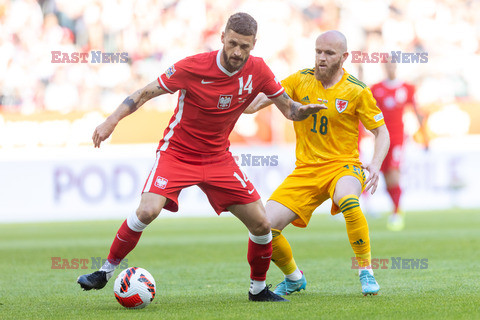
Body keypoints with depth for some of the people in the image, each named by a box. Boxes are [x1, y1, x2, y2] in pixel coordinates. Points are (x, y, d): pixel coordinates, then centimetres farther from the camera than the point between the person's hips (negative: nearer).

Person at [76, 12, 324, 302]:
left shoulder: (258, 71, -9)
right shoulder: (193, 67, -19)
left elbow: (287, 107, 1)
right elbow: (146, 93, -11)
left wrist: (303, 110, -23)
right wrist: (112, 120, -21)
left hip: (218, 157, 4)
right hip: (177, 153, -4)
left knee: (261, 225, -3)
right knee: (147, 211, -27)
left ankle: (258, 289, 21)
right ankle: (106, 272, -7)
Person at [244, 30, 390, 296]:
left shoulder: (356, 91, -5)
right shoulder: (301, 80, 3)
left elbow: (381, 132, 1)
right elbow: (265, 98, -5)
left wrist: (375, 165, -17)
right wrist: (252, 104, -30)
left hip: (342, 165, -3)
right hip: (305, 170, 3)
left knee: (347, 200, -40)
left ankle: (366, 271, -22)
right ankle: (294, 278, 16)